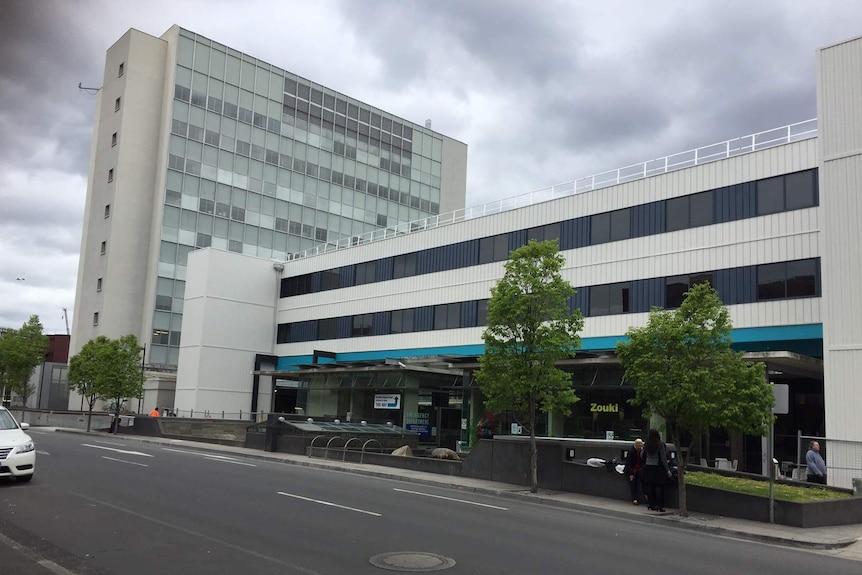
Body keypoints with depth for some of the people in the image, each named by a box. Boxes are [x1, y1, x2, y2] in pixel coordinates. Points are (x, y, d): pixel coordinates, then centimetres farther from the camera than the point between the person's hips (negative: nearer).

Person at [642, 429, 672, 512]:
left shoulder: (646, 445, 0)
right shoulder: (660, 445, -10)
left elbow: (643, 456, 7)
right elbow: (663, 458, -9)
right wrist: (667, 470, -6)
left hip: (648, 467, 3)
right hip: (658, 468, -3)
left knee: (649, 487, 8)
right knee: (659, 487, 1)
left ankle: (652, 505, 12)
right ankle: (660, 506, 0)